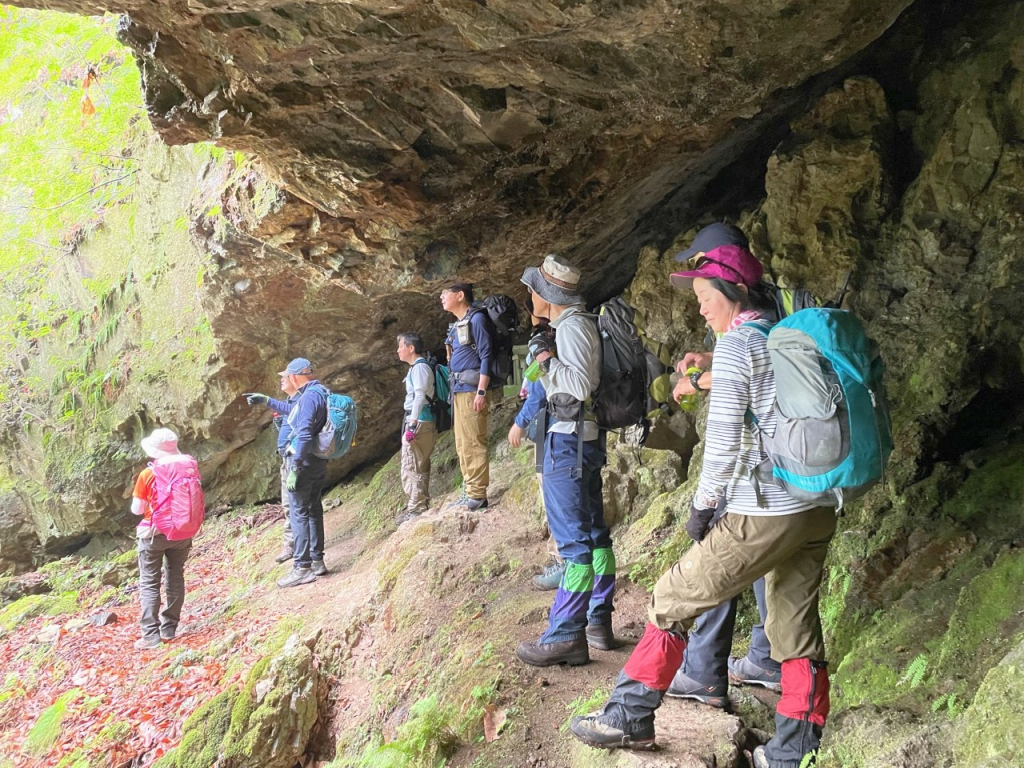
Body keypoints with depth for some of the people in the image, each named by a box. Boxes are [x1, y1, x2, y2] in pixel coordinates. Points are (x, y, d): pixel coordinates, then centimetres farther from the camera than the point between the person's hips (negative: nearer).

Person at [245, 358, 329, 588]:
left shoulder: (309, 396, -19)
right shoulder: (320, 392, 12)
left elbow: (304, 434, -26)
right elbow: (294, 411, 31)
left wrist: (295, 469, -26)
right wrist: (266, 400, 35)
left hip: (304, 461, -10)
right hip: (319, 462, 10)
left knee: (299, 513, -6)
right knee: (313, 510, 16)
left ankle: (303, 568, -5)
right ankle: (317, 561, 23)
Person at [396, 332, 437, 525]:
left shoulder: (419, 367, -11)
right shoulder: (417, 367, 19)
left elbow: (419, 397, -20)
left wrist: (412, 425, -24)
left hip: (418, 421, -10)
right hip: (417, 421, 10)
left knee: (412, 466, -10)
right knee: (419, 465, 13)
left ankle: (416, 508, -9)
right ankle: (420, 505, 18)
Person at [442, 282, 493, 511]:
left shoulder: (477, 319, -7)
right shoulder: (456, 325, 19)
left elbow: (486, 356, -13)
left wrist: (481, 391, -19)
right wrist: (454, 391, 17)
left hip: (471, 389, -10)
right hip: (458, 390, 10)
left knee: (473, 443, -10)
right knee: (462, 445, 10)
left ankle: (477, 495, -9)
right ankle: (469, 492, 14)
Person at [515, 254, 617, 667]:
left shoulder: (573, 326, -14)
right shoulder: (577, 323, 15)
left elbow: (582, 383, -24)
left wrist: (546, 357, -15)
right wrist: (548, 357, 14)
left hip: (569, 437, -11)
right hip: (586, 435, 11)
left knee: (573, 538, -9)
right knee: (593, 532, 14)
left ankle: (564, 637, -6)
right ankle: (599, 623, 22)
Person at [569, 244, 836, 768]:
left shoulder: (735, 345, -10)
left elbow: (724, 437, -12)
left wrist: (704, 501, -1)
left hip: (763, 515, -8)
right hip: (818, 511, 8)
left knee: (673, 599, 3)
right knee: (798, 630, 14)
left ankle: (630, 716, 9)